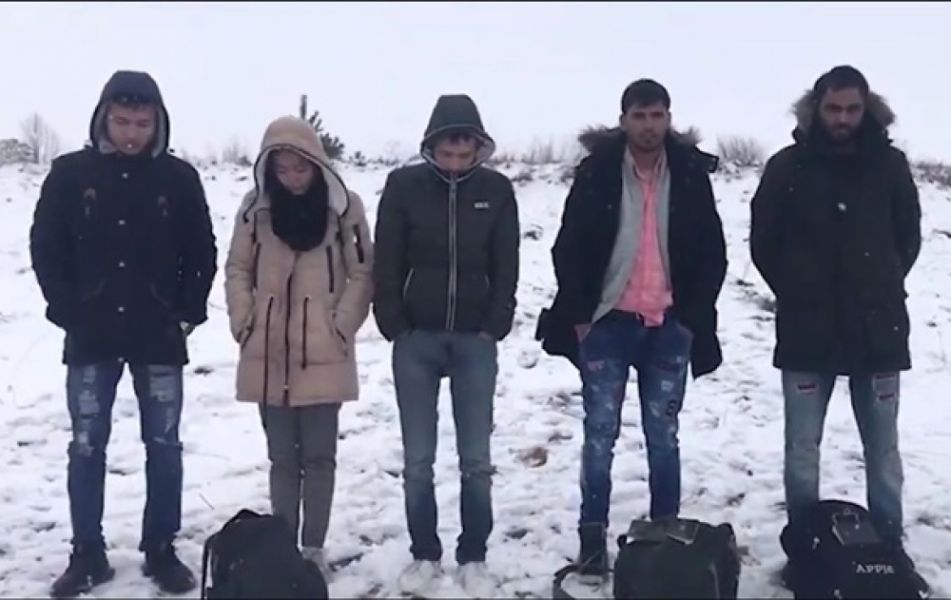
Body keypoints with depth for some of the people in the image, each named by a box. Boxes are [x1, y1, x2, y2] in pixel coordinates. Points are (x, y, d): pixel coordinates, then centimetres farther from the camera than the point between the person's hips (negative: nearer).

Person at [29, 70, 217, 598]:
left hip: (160, 337, 0)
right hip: (90, 337, 0)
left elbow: (202, 253, 4)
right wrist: (67, 310, -4)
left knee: (164, 446, 6)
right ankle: (88, 554, 18)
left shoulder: (179, 177, -1)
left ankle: (161, 550, 18)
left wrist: (188, 313, -3)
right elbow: (46, 246, 3)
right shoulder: (70, 173, -1)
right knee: (86, 447, 6)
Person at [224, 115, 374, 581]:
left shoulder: (344, 205, -5)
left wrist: (342, 326, -9)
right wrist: (243, 322, -2)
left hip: (324, 354, -2)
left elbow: (362, 273, -3)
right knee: (282, 456, 12)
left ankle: (313, 547, 16)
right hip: (268, 354, 3)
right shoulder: (256, 206, 2)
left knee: (318, 455, 5)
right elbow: (238, 269, 8)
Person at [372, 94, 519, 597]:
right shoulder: (403, 185, -3)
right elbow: (386, 263, 0)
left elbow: (506, 268, 4)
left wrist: (494, 327, -3)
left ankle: (473, 557, 18)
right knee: (417, 459, 6)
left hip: (475, 340, 0)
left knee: (476, 459, 4)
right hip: (415, 339, 0)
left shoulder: (497, 189, 0)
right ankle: (424, 555, 21)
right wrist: (395, 326, -5)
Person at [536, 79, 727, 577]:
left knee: (663, 438, 9)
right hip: (607, 322, -1)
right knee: (600, 435, 3)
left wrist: (694, 317, 0)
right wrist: (579, 314, -5)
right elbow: (569, 248, 0)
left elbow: (712, 253, 6)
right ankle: (593, 537, 11)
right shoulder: (596, 171, -2)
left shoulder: (691, 174, 2)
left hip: (670, 327, 1)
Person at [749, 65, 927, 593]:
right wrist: (796, 293, 7)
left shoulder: (889, 164, 1)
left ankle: (889, 546, 22)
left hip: (876, 328, 1)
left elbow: (908, 235, 13)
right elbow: (763, 242, 4)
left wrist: (881, 288, 9)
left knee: (882, 447, 9)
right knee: (801, 449, 5)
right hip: (806, 331, -1)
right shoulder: (788, 166, -4)